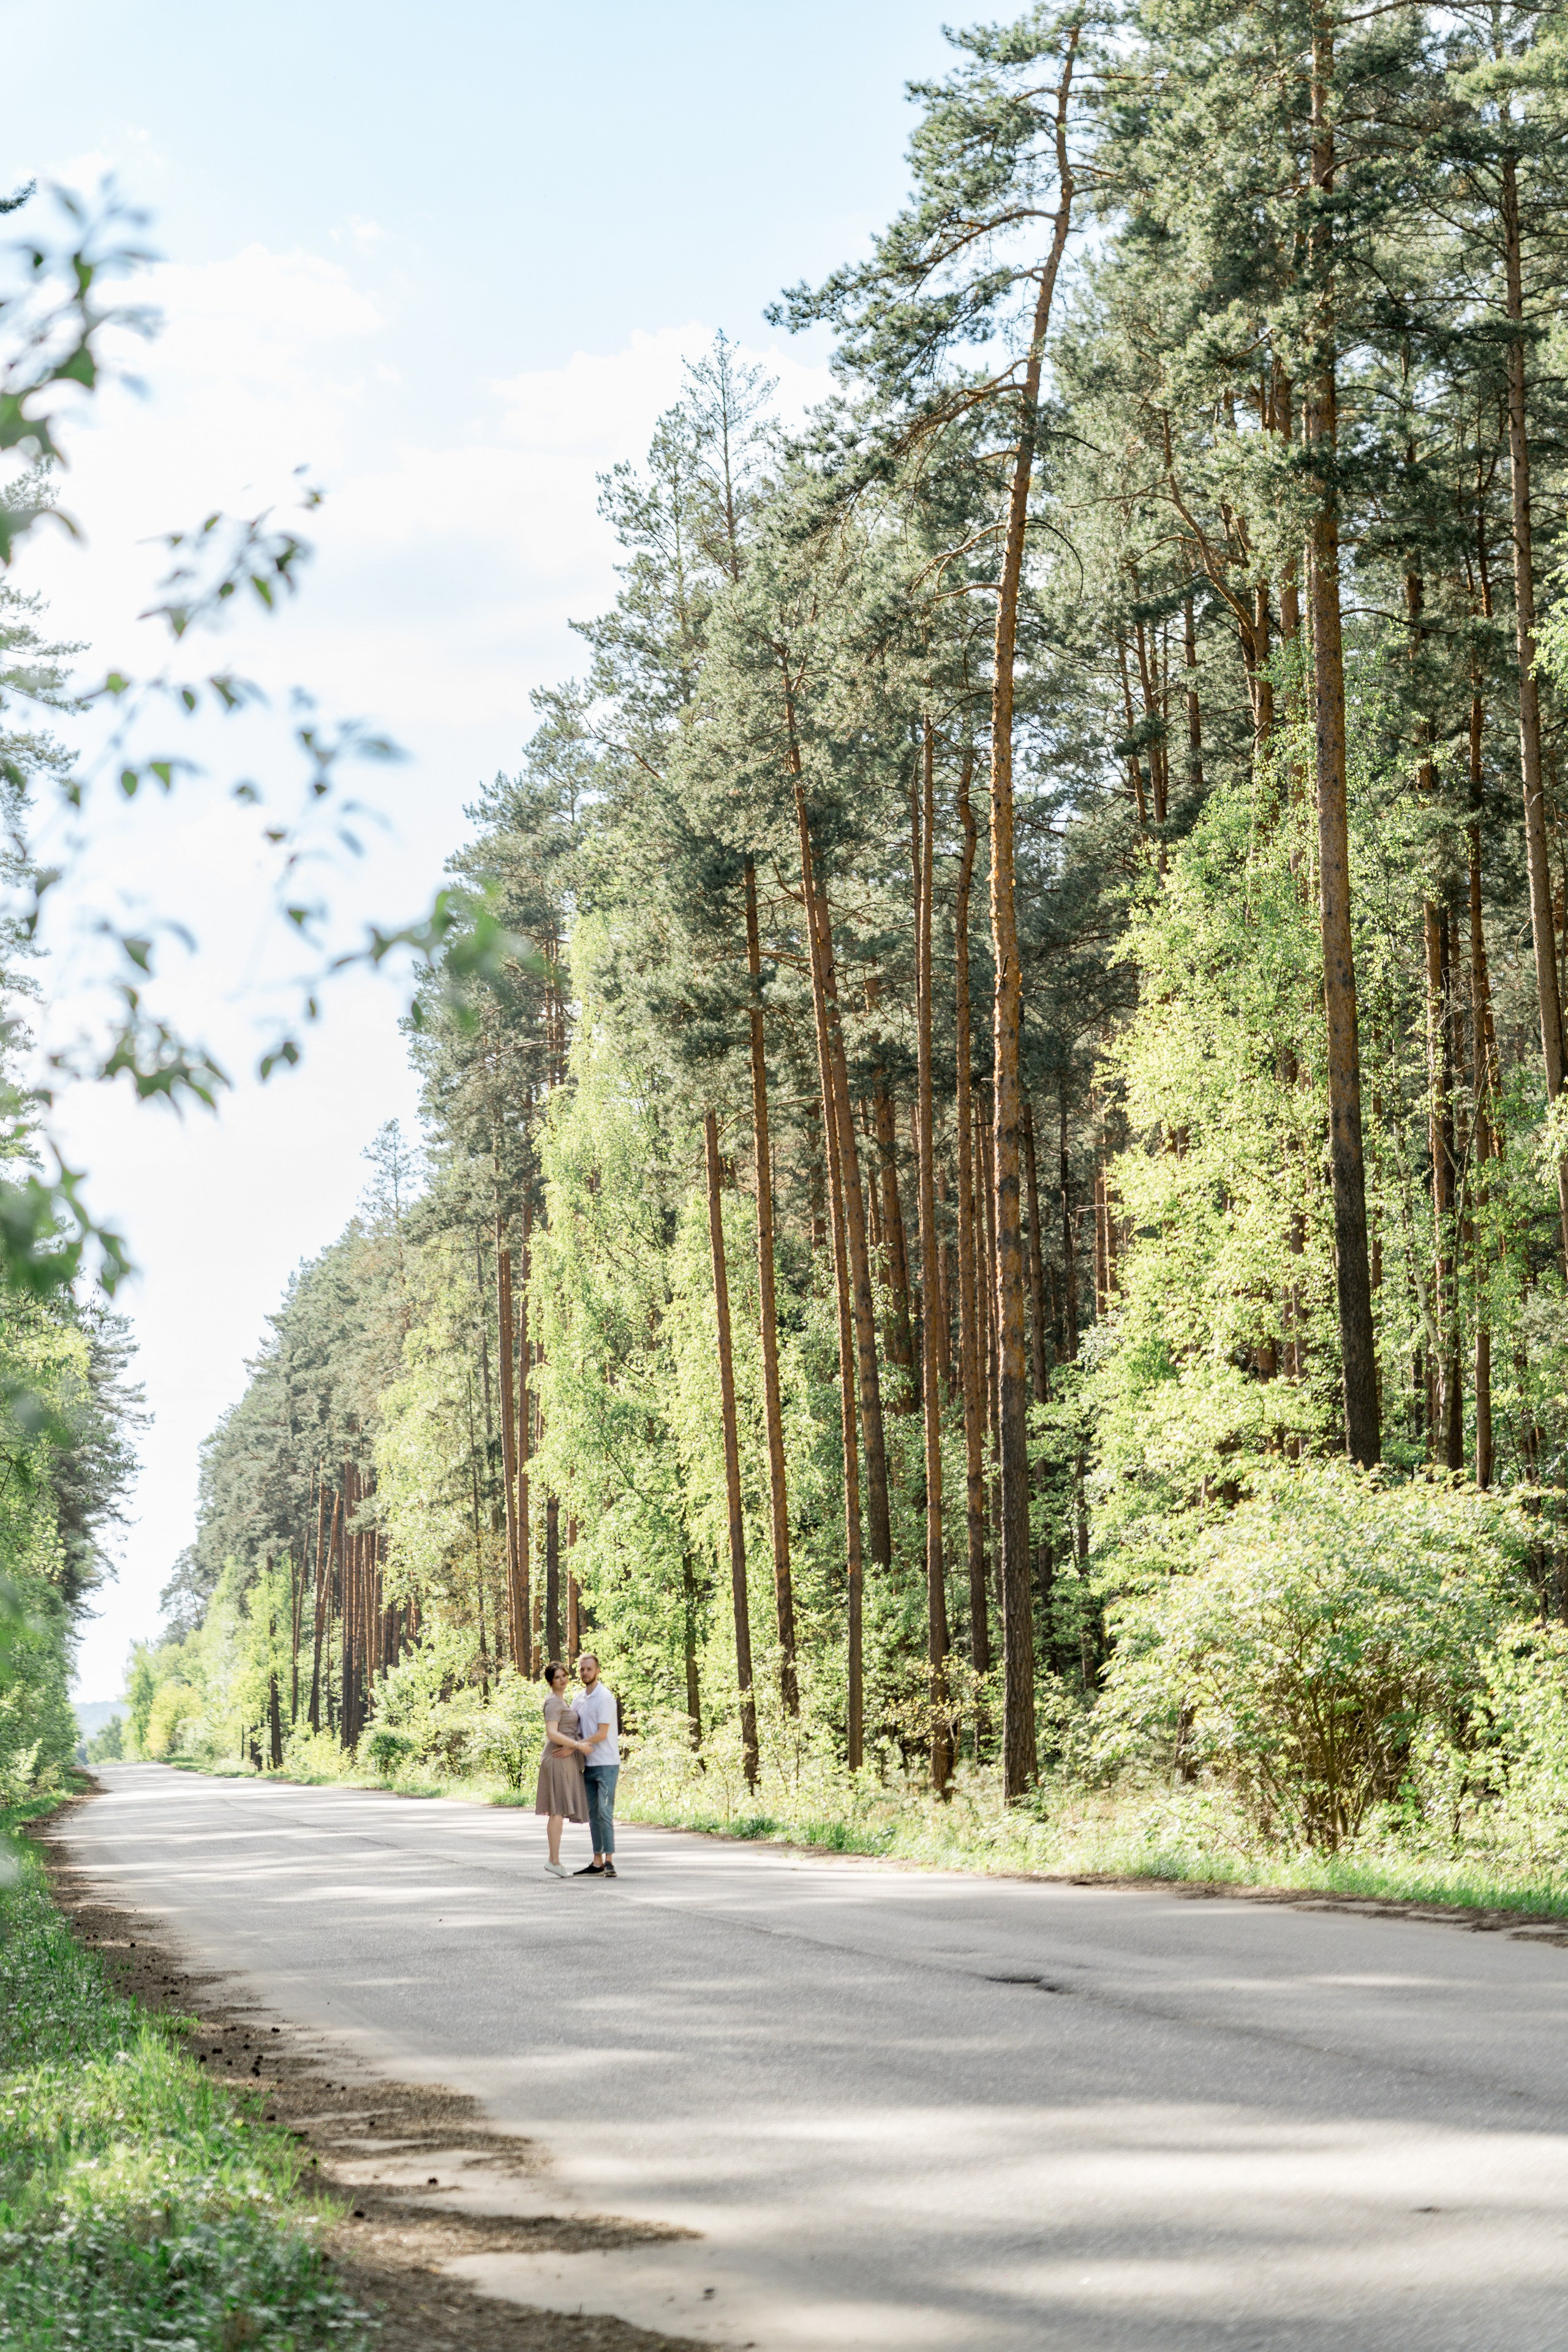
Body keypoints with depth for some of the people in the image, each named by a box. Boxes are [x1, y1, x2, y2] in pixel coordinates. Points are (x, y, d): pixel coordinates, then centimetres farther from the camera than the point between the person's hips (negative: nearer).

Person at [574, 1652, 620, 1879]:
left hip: (606, 1765, -8)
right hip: (589, 1764, 8)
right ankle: (597, 1862, 12)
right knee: (593, 1814, 8)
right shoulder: (580, 1700, 14)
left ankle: (609, 1862, -12)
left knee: (605, 1812, -12)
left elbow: (602, 1733, -18)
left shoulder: (604, 1698, -11)